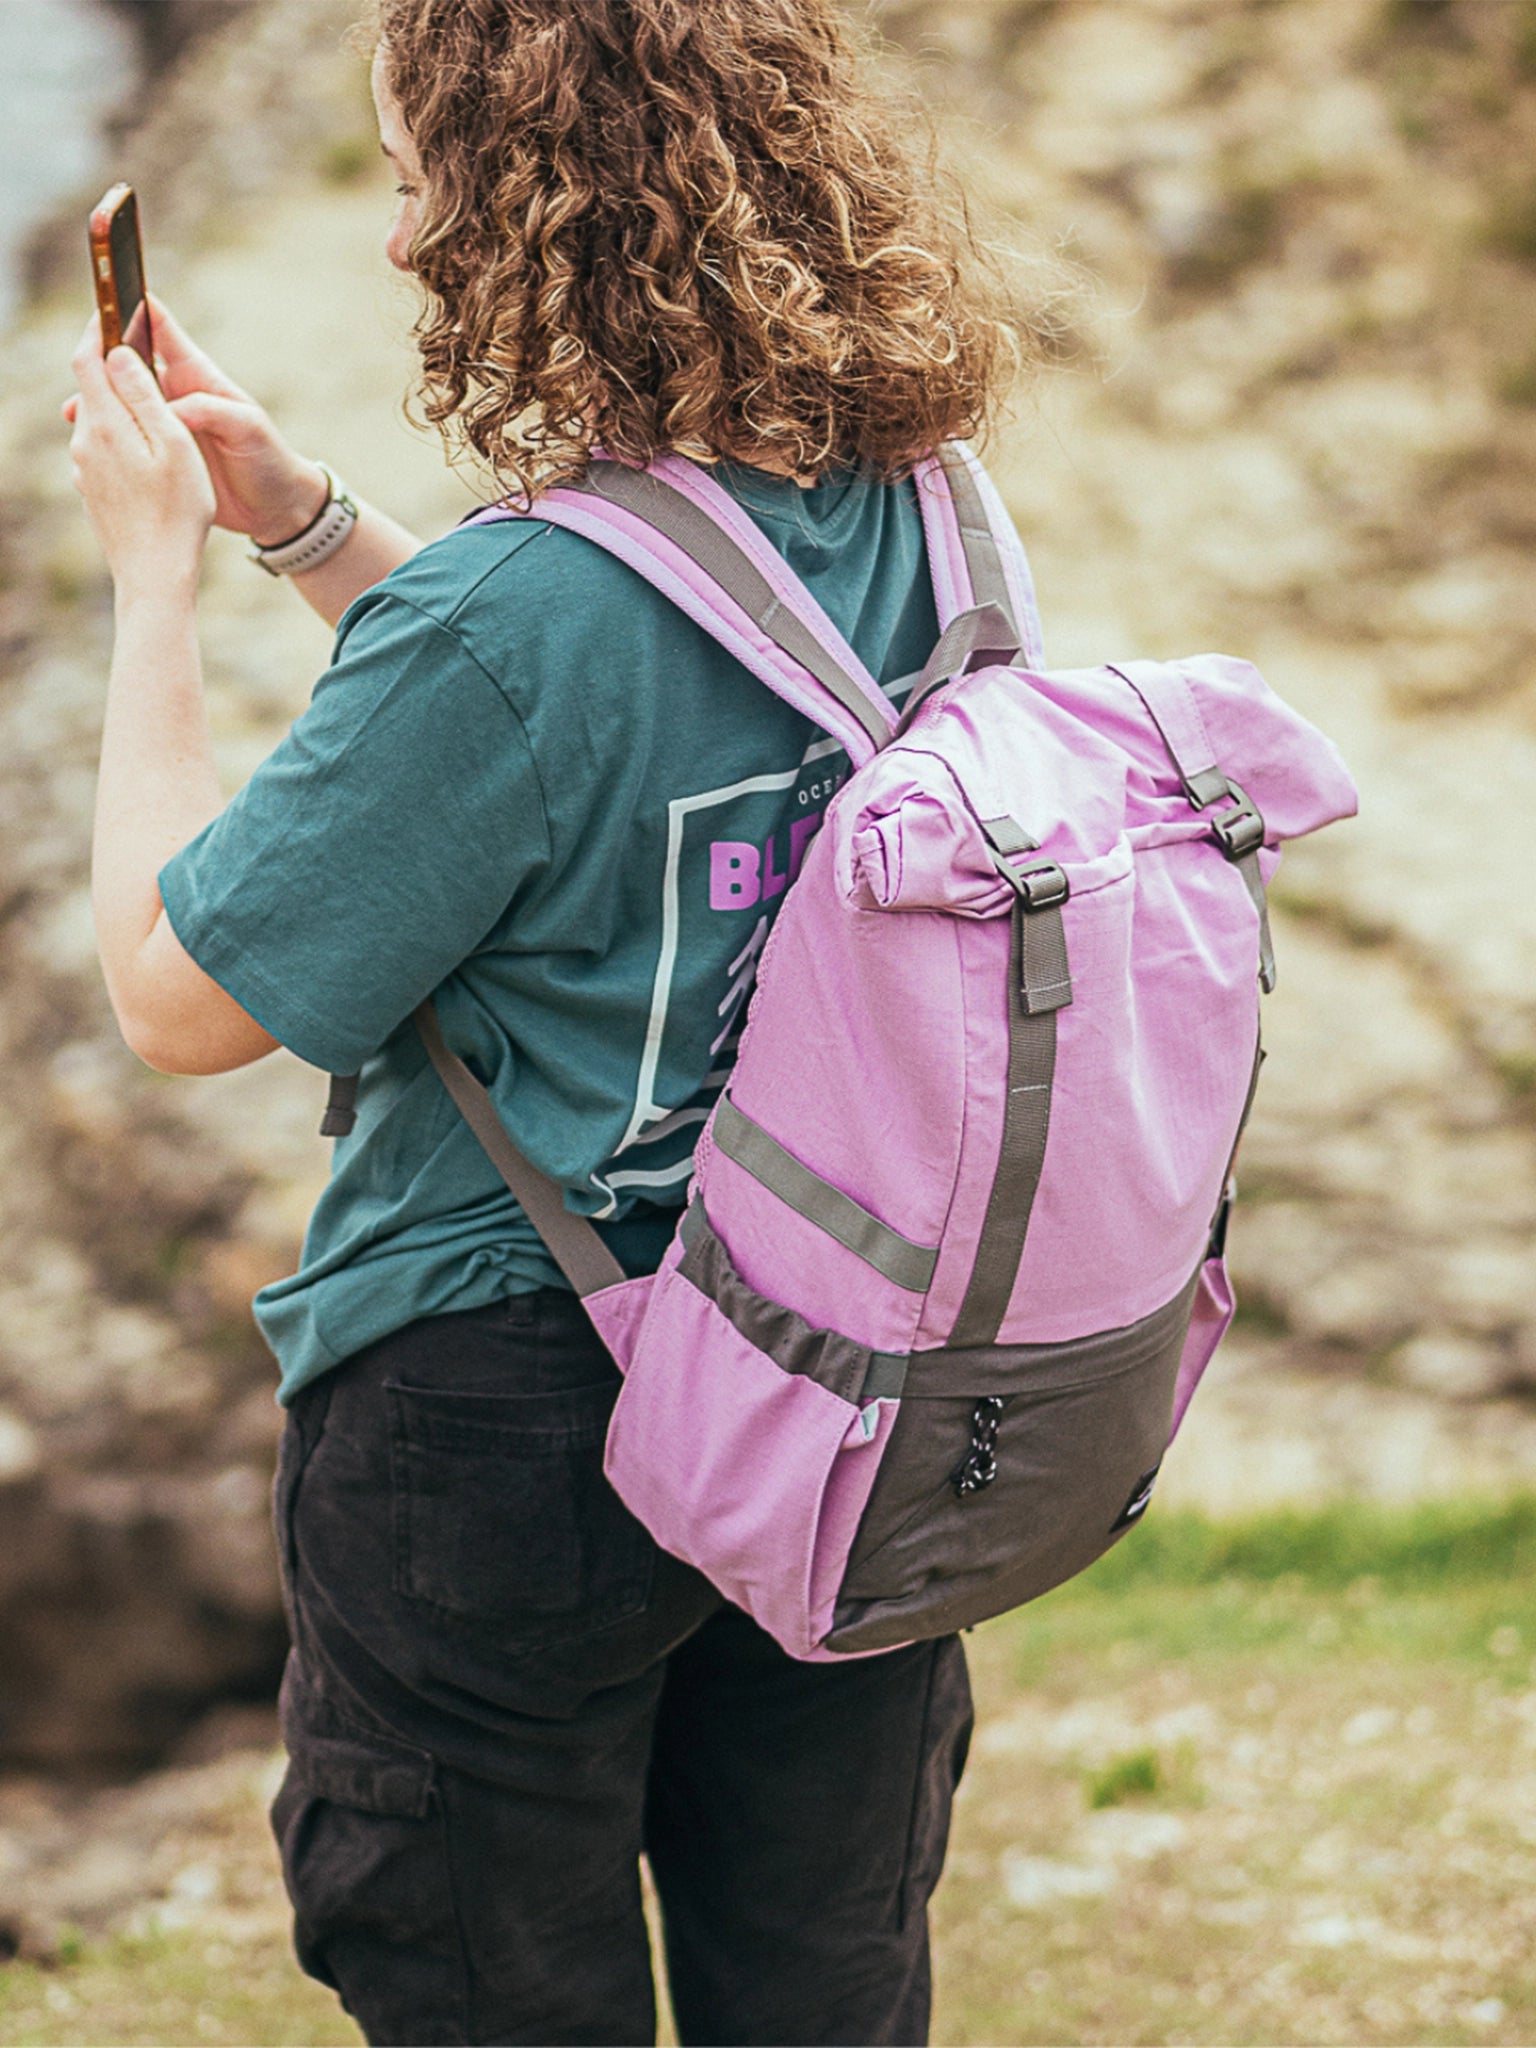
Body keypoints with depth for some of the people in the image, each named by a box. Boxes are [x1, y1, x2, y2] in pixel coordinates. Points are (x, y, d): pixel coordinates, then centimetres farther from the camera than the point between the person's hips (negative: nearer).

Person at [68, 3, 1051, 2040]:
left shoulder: (510, 623, -27)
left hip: (507, 1428, -7)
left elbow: (179, 995, -15)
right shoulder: (927, 530, -4)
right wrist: (295, 512, 11)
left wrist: (157, 571, -6)